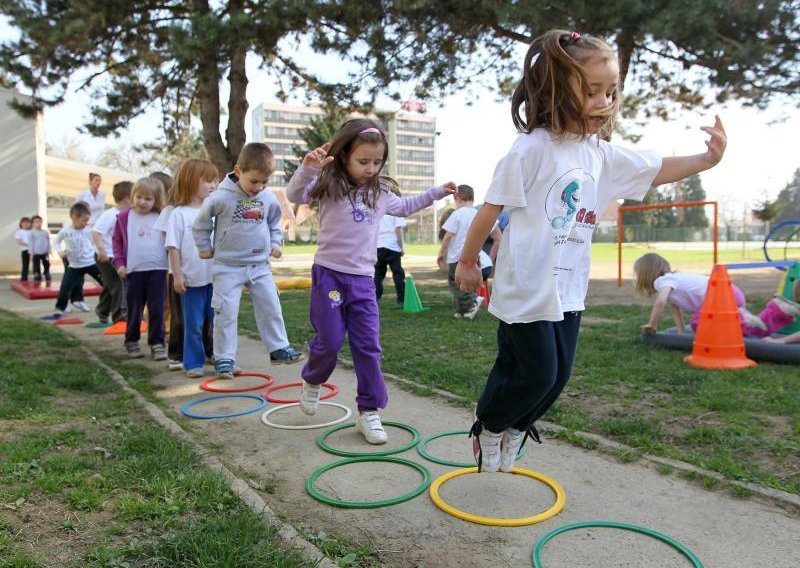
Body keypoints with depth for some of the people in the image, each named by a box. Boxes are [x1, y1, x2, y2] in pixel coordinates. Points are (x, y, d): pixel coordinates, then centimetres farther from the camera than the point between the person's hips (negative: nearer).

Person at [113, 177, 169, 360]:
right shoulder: (124, 217, 4)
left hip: (158, 270, 0)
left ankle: (157, 343, 11)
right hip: (134, 271, 0)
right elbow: (116, 240, 10)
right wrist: (119, 263, 1)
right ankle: (131, 342, 26)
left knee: (157, 309, 1)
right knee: (134, 310, 10)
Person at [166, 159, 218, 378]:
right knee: (193, 325, 7)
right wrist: (177, 275, -7)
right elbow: (173, 247, -5)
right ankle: (193, 363, 19)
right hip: (192, 280, -3)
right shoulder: (179, 214, -5)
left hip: (216, 278, 3)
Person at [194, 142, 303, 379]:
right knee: (226, 312, -2)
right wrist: (204, 247, 6)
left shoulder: (269, 199, -3)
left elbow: (274, 223, 18)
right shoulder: (221, 197, -14)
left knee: (271, 307, 8)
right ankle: (223, 358, 8)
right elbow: (202, 222, 1)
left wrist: (275, 244, 7)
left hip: (260, 265, 4)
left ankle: (278, 347, 22)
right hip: (228, 266, -3)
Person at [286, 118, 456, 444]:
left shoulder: (380, 192, 12)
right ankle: (312, 382, 33)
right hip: (329, 273, -4)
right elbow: (295, 195, -18)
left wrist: (437, 193, 33)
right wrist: (307, 168, -35)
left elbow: (403, 207, 32)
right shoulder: (329, 185, -4)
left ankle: (369, 411, 11)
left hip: (363, 279, 4)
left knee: (368, 347, 1)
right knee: (330, 341, 1)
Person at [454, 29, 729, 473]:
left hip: (569, 290, 7)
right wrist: (467, 260, -4)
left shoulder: (602, 154, 7)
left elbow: (658, 171, 16)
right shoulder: (532, 148, -15)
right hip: (526, 290, -7)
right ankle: (488, 427, 28)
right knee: (534, 374, -1)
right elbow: (492, 207, -10)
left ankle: (515, 428, 39)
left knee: (557, 376, 13)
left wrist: (706, 159, 0)